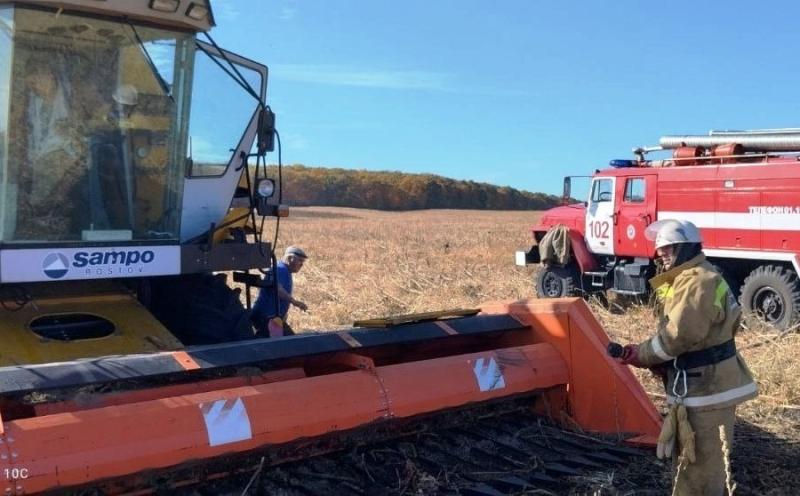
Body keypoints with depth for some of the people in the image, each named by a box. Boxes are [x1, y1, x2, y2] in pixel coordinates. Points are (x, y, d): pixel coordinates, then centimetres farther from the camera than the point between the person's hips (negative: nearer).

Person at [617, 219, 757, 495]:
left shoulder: (698, 282, -20)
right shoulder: (687, 279, 15)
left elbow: (678, 335, -25)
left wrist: (640, 355, -13)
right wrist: (650, 358, 3)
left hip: (707, 388, -11)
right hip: (698, 386, 11)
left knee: (701, 463, -1)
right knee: (687, 458, 21)